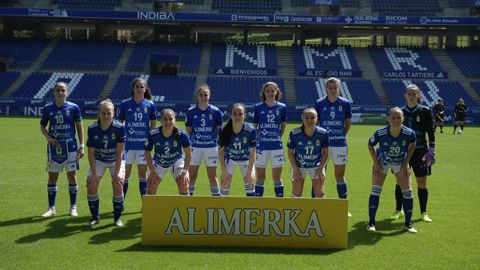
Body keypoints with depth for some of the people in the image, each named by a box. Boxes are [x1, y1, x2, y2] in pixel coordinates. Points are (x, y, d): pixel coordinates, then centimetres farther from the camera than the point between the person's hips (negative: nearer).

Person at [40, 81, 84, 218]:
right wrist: (48, 138, -8)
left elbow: (79, 127, 2)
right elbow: (42, 126, 11)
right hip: (53, 146, 2)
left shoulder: (74, 108, -3)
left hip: (70, 146, -2)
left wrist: (81, 146, -1)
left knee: (72, 176, 1)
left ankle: (73, 207, 13)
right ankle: (51, 208, 17)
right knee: (52, 177, 6)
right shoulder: (48, 108, 1)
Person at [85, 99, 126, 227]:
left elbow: (119, 153, -20)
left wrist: (116, 173, -22)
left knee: (118, 184, -17)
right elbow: (91, 152, -14)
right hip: (98, 160, 2)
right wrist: (94, 174, -17)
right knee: (91, 185, -10)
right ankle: (95, 217, 10)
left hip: (116, 160, -2)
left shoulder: (120, 128, -25)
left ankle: (117, 218, 2)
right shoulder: (92, 128, -20)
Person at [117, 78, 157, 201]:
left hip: (143, 144, 1)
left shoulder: (150, 105, 1)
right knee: (125, 174, 4)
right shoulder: (125, 104, -2)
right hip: (127, 144, -1)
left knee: (142, 174, 9)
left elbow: (153, 124, 8)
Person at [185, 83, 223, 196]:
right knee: (192, 175, 6)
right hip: (195, 147, 1)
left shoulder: (215, 111, -2)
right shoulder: (191, 111, 0)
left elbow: (219, 130, 5)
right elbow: (188, 131, 6)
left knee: (212, 176, 5)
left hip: (211, 147, -1)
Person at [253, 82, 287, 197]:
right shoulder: (258, 107, 1)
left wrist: (278, 137, 7)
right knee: (260, 177, 7)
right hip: (261, 146, 0)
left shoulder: (282, 107, 2)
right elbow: (254, 127, 7)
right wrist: (257, 140, 0)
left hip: (276, 146, 0)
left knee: (277, 177, 5)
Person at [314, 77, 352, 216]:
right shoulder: (319, 103, -1)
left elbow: (348, 123, 11)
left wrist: (341, 136, 6)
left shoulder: (345, 103, 1)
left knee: (340, 175, 9)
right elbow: (315, 123, 7)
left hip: (340, 143, 1)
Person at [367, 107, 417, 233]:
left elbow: (412, 145, -3)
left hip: (400, 162, 1)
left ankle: (408, 223, 14)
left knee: (407, 191, -2)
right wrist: (375, 163, -13)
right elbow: (370, 146, -9)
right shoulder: (380, 133, -31)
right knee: (375, 190, -9)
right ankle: (371, 222, 0)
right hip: (381, 161, -1)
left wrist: (406, 162, -7)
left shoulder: (409, 133, -28)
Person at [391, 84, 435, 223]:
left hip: (420, 151, -2)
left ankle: (423, 213, 16)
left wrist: (431, 150, -10)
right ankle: (398, 210, 20)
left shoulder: (425, 111, -1)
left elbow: (431, 132, -2)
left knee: (422, 183, 3)